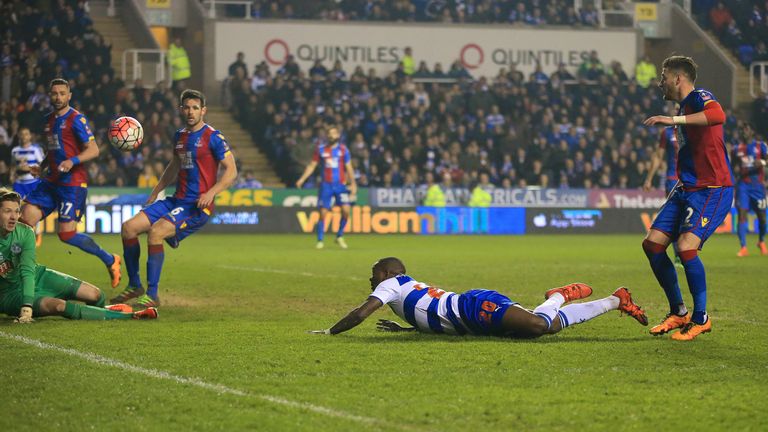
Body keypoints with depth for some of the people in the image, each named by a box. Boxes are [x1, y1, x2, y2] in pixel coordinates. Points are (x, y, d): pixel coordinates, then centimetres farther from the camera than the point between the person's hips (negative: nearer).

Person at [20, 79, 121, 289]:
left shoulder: (76, 119, -8)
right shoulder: (50, 119, 15)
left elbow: (93, 150, -14)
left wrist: (72, 161, -28)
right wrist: (41, 167, 15)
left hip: (72, 183, -7)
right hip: (52, 181, 7)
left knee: (67, 234, -10)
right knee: (26, 218, -8)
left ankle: (109, 260, 7)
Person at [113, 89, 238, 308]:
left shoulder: (213, 137, -8)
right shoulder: (179, 136, 14)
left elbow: (231, 171, -10)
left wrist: (211, 192, -23)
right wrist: (156, 191, 27)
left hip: (198, 206, -8)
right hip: (177, 200, 8)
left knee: (156, 231, -29)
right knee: (129, 227, -3)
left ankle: (152, 295, -21)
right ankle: (134, 286, 10)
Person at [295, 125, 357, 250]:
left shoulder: (343, 149, 4)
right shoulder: (321, 149, 4)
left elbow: (349, 168, 8)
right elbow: (312, 165, 7)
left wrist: (353, 184, 2)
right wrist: (302, 179, -2)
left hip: (340, 185, 0)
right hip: (326, 185, 0)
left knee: (346, 210, -13)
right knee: (323, 213, -4)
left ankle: (340, 237, 6)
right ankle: (320, 241, 6)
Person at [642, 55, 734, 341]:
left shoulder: (699, 98, -13)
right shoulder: (684, 106, 16)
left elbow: (718, 115, -39)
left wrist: (674, 120, -41)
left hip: (712, 189, -10)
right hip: (687, 188, 10)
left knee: (686, 246, -23)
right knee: (652, 243, 3)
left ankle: (701, 318, -7)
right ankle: (678, 312, 15)